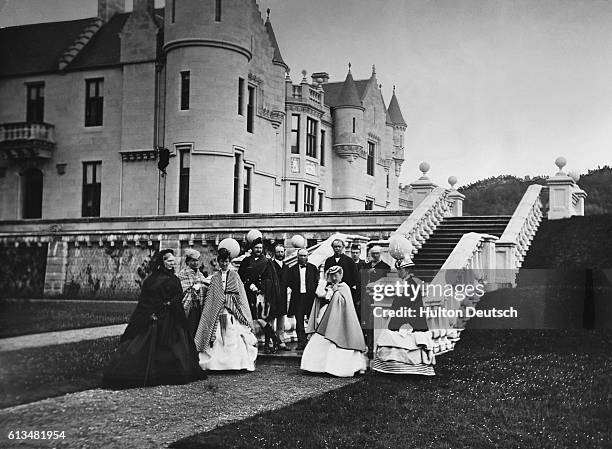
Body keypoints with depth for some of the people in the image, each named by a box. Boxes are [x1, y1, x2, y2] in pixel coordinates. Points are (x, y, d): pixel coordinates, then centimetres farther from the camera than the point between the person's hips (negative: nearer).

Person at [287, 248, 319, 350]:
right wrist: (295, 290, -3)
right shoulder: (292, 269, 9)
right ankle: (301, 342, 4)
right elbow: (289, 283, 9)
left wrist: (313, 292, -3)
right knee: (299, 321, 1)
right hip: (298, 297, 1)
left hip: (310, 296, -1)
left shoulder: (313, 268, 8)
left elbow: (317, 282, 8)